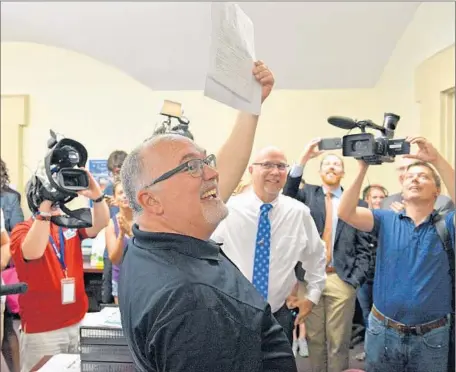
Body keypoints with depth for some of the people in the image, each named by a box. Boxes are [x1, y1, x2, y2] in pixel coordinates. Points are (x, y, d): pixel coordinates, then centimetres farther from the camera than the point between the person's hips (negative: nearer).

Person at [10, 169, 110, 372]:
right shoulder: (23, 229, -7)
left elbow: (100, 224, -11)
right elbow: (33, 252, -28)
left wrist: (96, 196, -29)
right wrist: (45, 206, -34)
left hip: (75, 323, 5)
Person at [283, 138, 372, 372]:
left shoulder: (357, 202, 5)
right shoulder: (308, 194, 8)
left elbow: (363, 247, 3)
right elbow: (286, 198, -15)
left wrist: (356, 280, -8)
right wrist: (303, 159, -22)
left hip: (342, 280, -1)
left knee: (339, 341, 8)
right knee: (314, 338, 13)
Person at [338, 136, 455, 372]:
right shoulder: (386, 220, 1)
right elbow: (346, 212, -13)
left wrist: (437, 160, -29)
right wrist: (363, 168, -20)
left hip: (432, 336, 0)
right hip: (383, 331, 1)